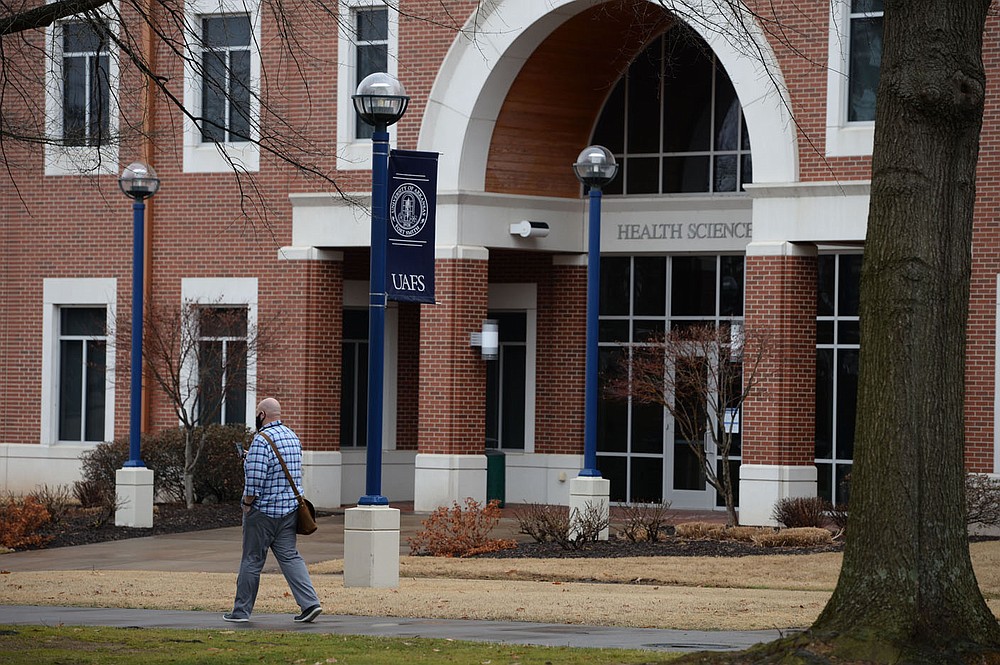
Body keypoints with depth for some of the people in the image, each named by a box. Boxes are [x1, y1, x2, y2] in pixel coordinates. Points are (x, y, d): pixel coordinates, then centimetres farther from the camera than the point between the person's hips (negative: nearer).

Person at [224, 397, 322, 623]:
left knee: (252, 561, 3)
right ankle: (310, 603, -7)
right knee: (289, 556, 7)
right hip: (290, 509, 7)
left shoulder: (262, 440, -17)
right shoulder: (292, 436, 11)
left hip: (263, 510, -7)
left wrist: (247, 503, -10)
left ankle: (241, 611, 12)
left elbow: (255, 479, -23)